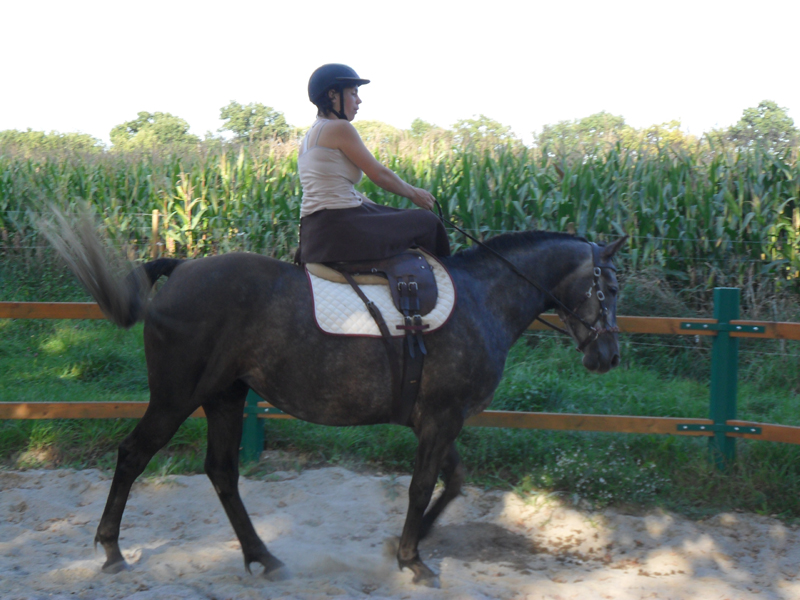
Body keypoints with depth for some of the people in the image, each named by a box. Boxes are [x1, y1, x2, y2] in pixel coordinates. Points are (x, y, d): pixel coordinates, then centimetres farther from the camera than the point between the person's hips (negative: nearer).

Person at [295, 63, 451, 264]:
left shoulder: (309, 136, 18)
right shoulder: (340, 128, -10)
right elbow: (379, 174, -8)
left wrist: (379, 209, 21)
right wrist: (414, 194, 8)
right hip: (341, 225, -10)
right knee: (427, 222, 2)